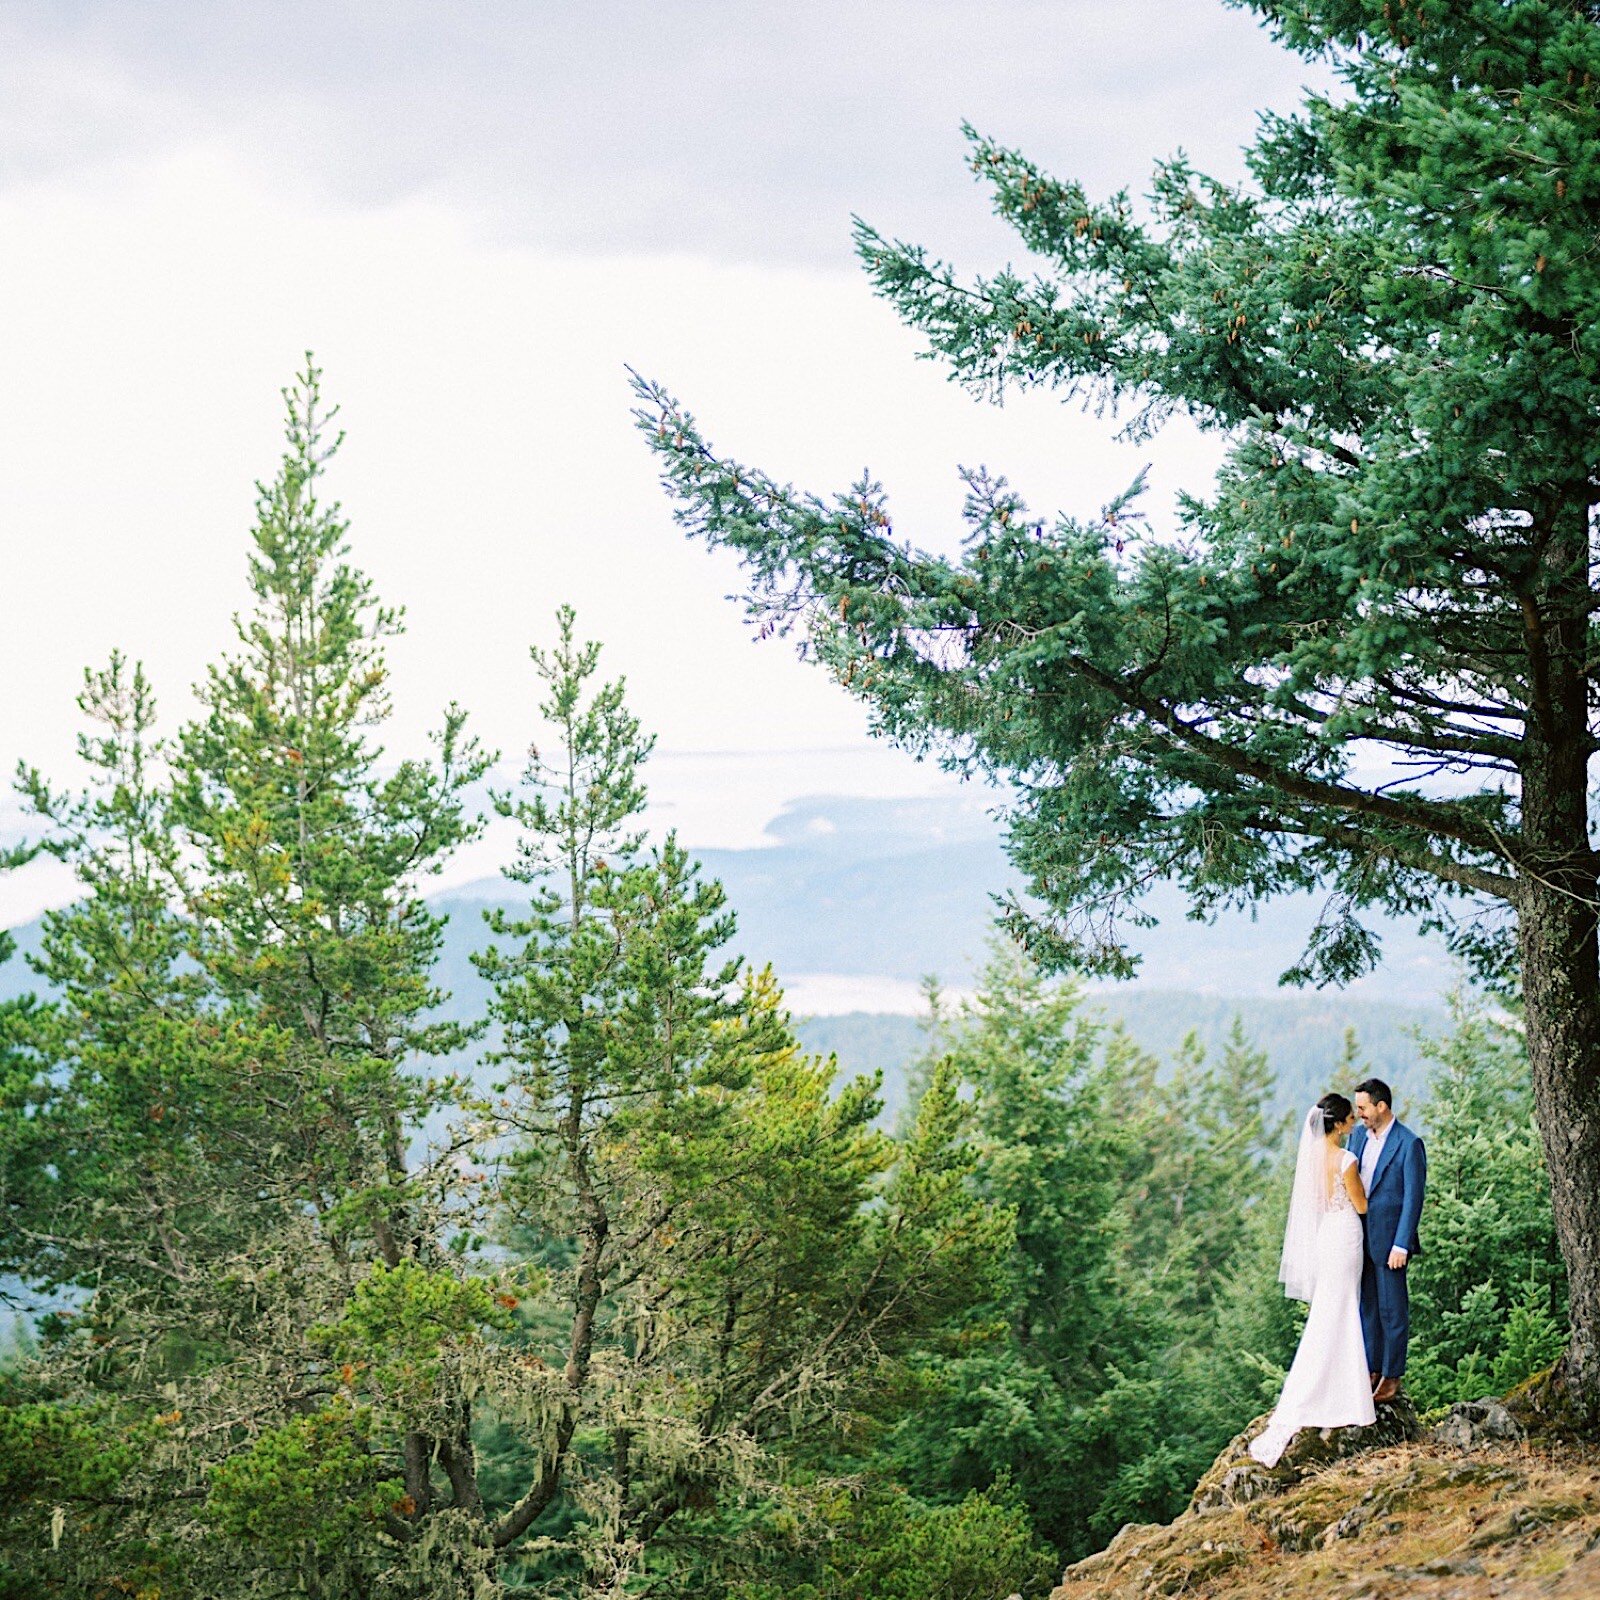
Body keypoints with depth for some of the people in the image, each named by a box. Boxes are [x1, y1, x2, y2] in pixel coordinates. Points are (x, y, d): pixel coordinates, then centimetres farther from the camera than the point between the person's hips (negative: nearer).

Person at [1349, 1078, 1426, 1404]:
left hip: (1388, 1239, -7)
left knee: (1392, 1309, 2)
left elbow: (1413, 1198, -13)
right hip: (1359, 1238, 7)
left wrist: (1401, 1246, -16)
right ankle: (1372, 1370, 23)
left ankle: (1392, 1376, 11)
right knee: (1365, 1306, 13)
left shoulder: (1409, 1144, -13)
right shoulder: (1359, 1135, 8)